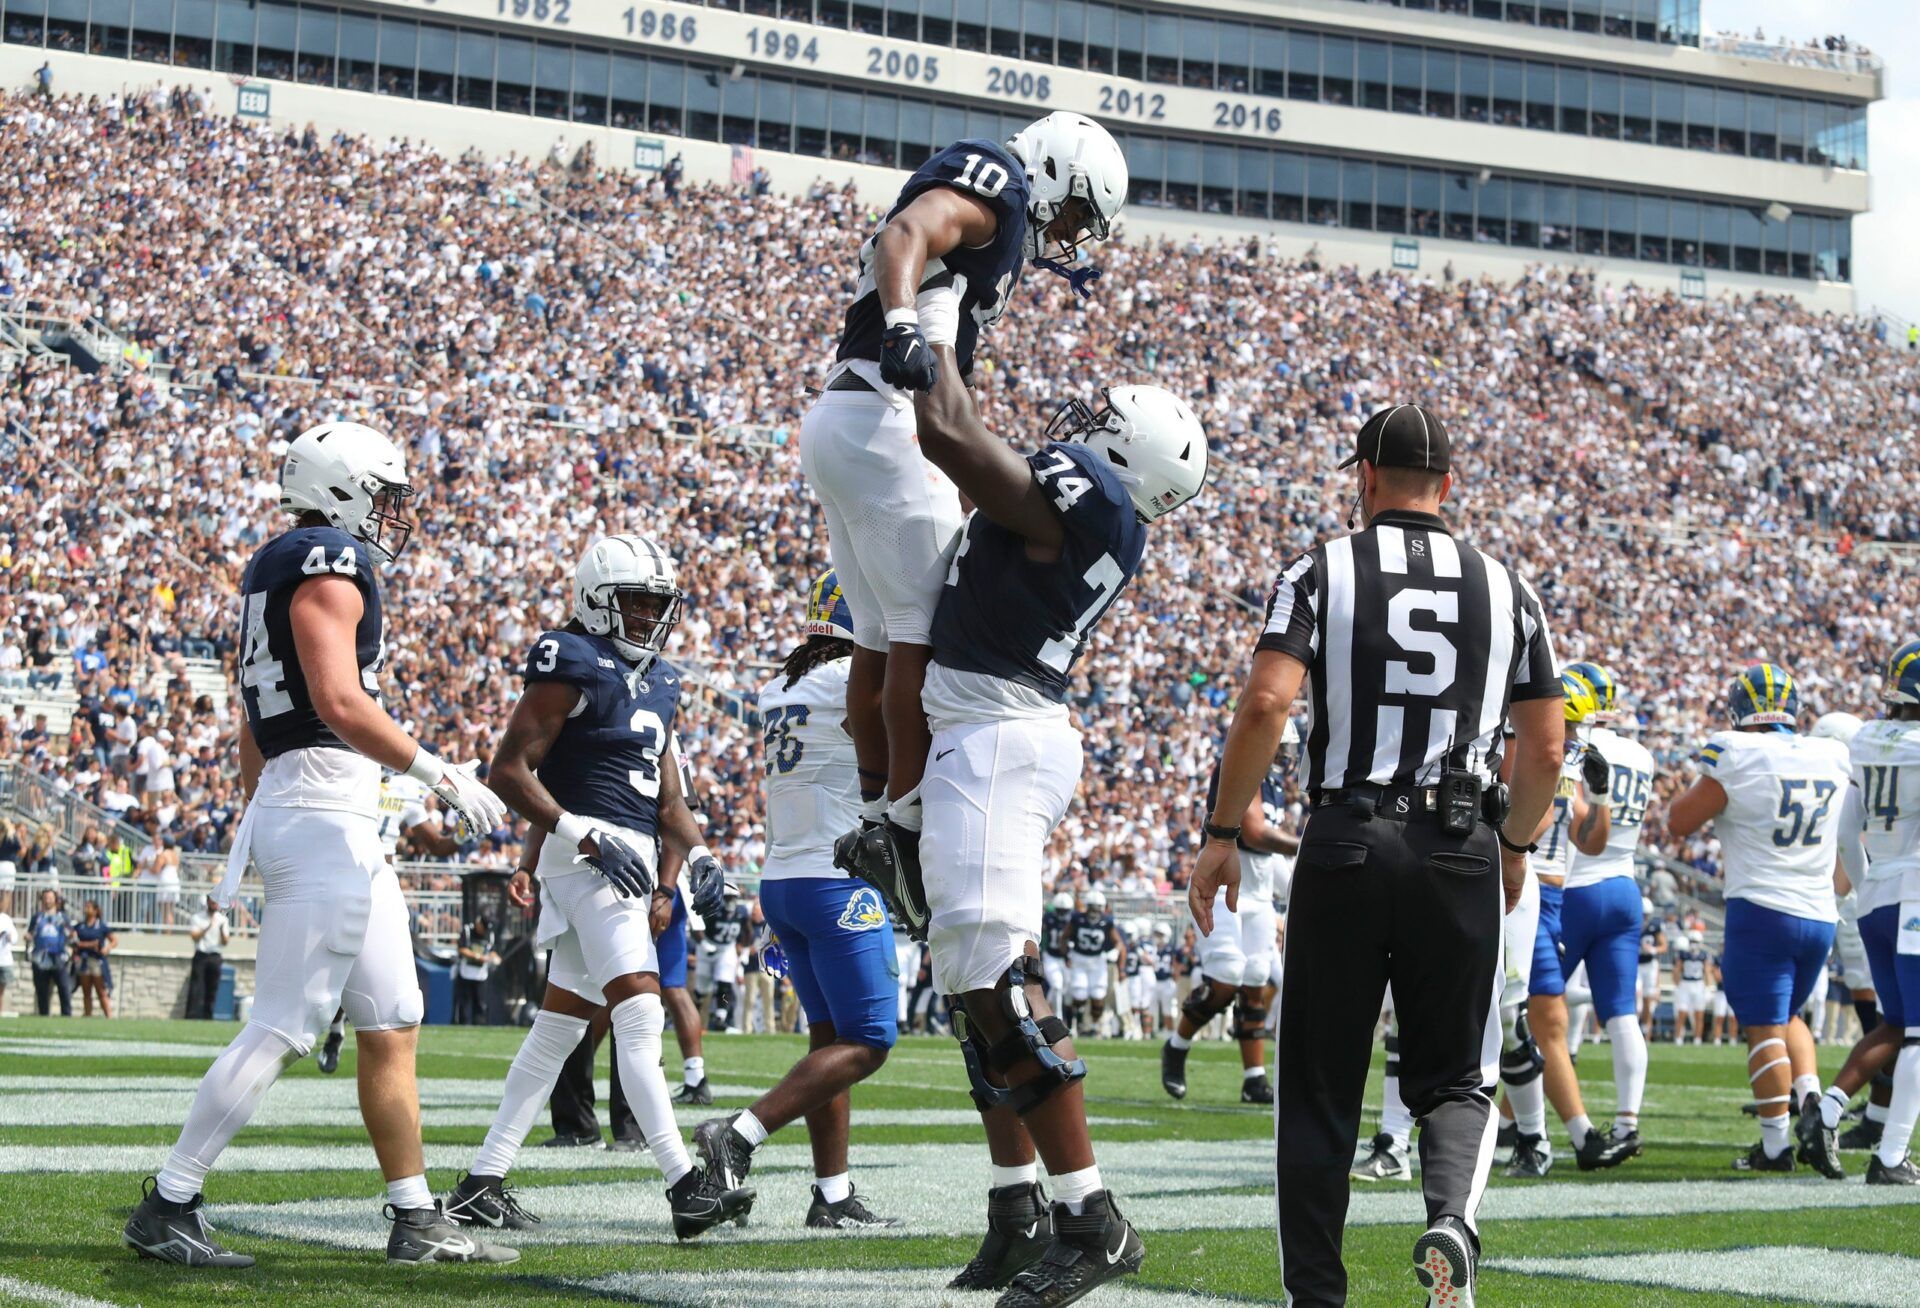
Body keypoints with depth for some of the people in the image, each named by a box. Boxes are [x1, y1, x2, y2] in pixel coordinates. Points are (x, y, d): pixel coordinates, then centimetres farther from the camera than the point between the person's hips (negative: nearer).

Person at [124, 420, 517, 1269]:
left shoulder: (276, 572, 20)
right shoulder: (326, 566, -10)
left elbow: (254, 734, 22)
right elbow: (340, 704, -22)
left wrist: (261, 833, 26)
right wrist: (444, 776, -17)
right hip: (324, 812, -10)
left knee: (391, 1027, 11)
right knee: (282, 1029, -7)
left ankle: (417, 1221, 14)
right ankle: (166, 1209, -2)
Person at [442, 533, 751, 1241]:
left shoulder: (658, 680, 19)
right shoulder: (573, 664, -8)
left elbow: (666, 799, 22)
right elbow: (509, 769, -13)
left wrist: (698, 856, 4)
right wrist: (586, 837, -20)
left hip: (630, 860, 9)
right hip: (587, 857, -9)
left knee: (559, 1025, 11)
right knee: (639, 1013, -15)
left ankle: (482, 1182, 16)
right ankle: (685, 1185, -18)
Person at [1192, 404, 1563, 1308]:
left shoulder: (1322, 572, 1)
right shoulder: (1506, 590, 10)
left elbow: (1265, 705, -12)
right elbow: (1545, 751, 9)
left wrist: (1223, 836, -3)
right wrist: (1515, 847, 26)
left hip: (1346, 843, -2)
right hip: (1461, 850, 2)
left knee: (1320, 1089, 9)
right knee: (1453, 1078, 12)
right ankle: (1451, 1217, -17)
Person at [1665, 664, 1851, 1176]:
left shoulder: (1737, 758, -11)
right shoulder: (1832, 758, 4)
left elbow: (1679, 823, -1)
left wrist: (1703, 780, 13)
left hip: (1761, 908, -5)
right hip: (1820, 916, 5)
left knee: (1765, 1027, 0)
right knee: (1786, 1015, 23)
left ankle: (1776, 1144, 0)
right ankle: (1810, 1099, 3)